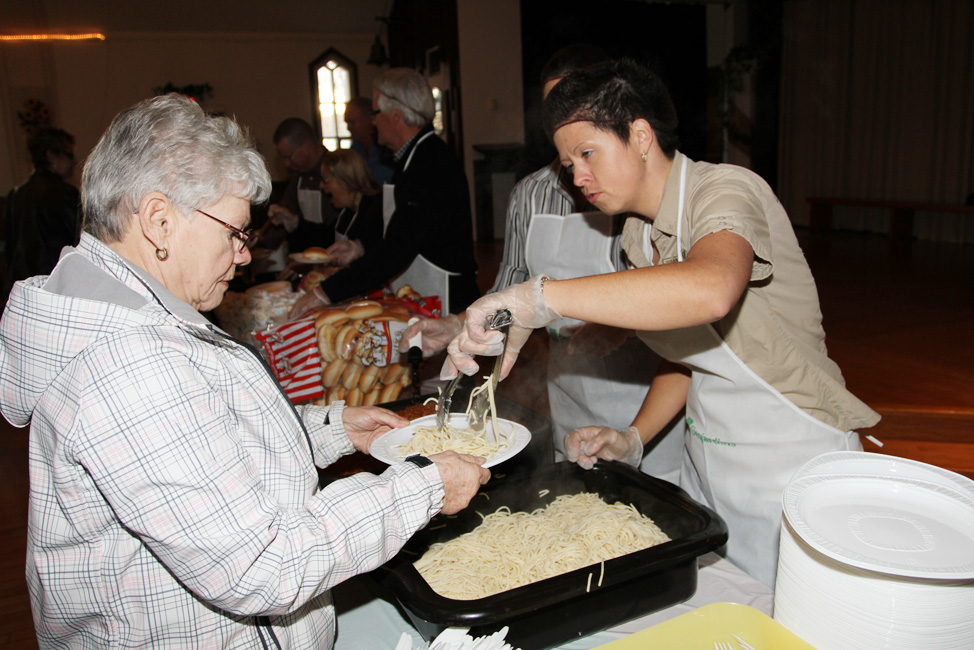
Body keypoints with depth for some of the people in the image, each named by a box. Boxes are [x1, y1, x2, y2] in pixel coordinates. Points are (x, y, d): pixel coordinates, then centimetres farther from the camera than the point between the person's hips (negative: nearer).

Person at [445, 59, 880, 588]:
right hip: (705, 459, 7)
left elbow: (710, 290, -44)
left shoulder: (727, 191, -19)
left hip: (792, 463, -7)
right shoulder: (640, 235, 6)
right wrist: (632, 438, -3)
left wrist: (539, 297, -42)